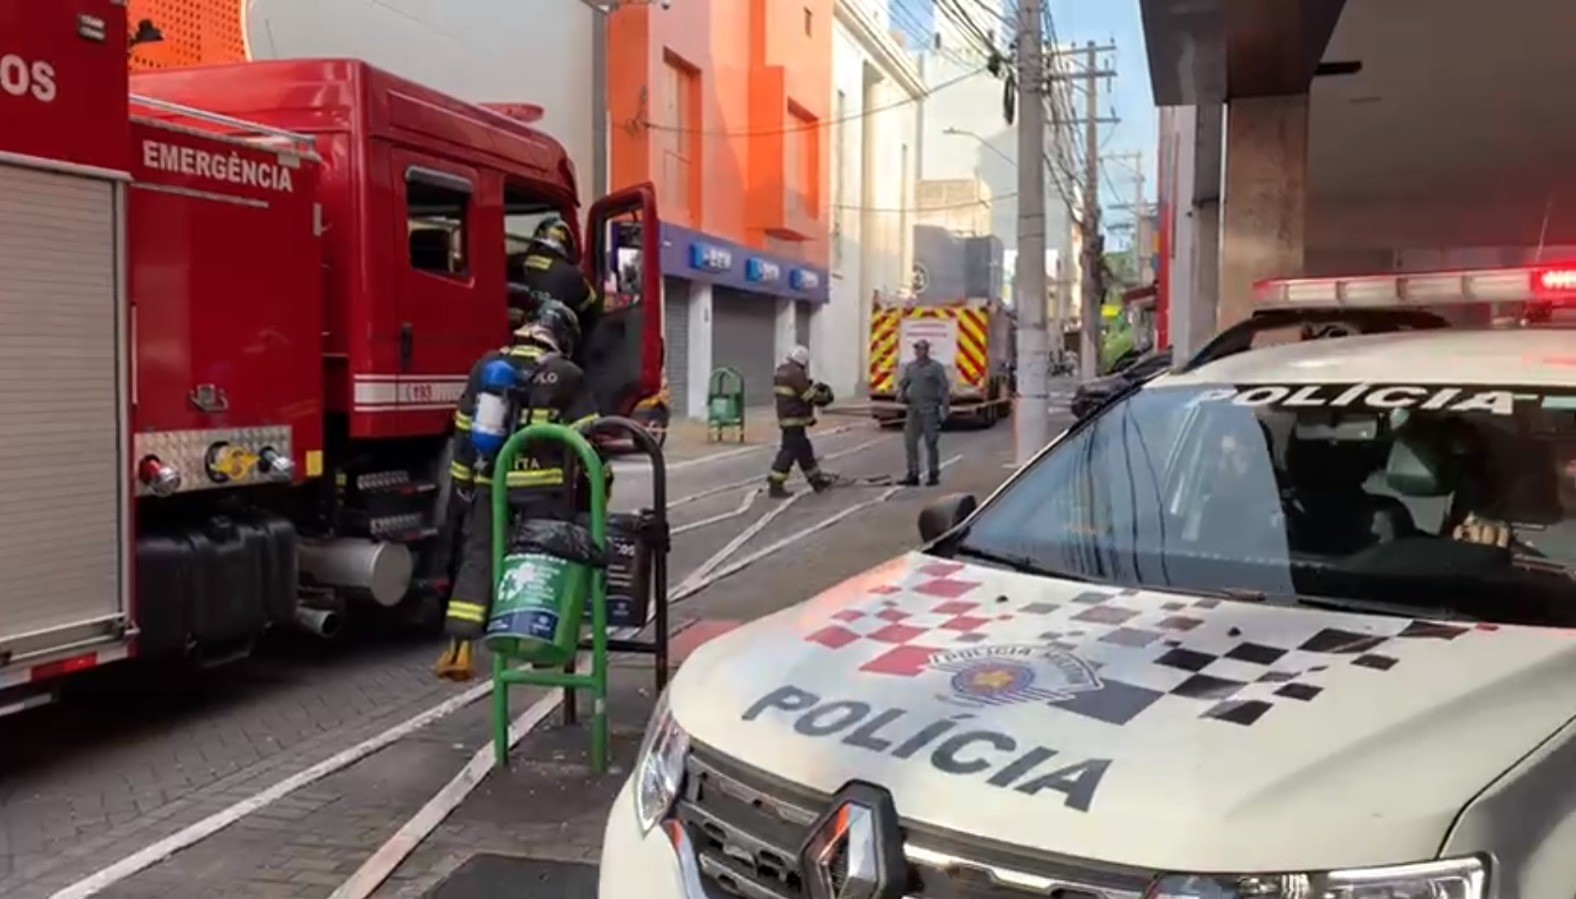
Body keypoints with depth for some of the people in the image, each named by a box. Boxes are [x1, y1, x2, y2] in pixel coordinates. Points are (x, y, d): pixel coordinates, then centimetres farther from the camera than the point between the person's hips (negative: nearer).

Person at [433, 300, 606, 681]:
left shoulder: (486, 366, 9)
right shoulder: (567, 376, -3)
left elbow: (464, 431, 10)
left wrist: (463, 483, 17)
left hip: (489, 482, 3)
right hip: (543, 486, -3)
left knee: (477, 559, 7)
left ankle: (459, 648, 0)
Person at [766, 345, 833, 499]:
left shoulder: (782, 372, 14)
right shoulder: (796, 373, -16)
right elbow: (809, 395, -15)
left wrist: (813, 387, 14)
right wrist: (821, 394, 3)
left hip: (786, 418, 10)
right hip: (794, 420, -10)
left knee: (804, 450, 18)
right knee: (789, 451, -8)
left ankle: (817, 480, 28)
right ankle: (775, 486, -8)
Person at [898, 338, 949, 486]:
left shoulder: (936, 367, -3)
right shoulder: (910, 366, 12)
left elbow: (944, 389, -6)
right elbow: (903, 383, 21)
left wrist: (945, 410, -12)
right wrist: (901, 393, -2)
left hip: (930, 411, -5)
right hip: (913, 409, 5)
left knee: (931, 443, 1)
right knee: (910, 442, 1)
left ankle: (934, 475, 11)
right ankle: (913, 474, 8)